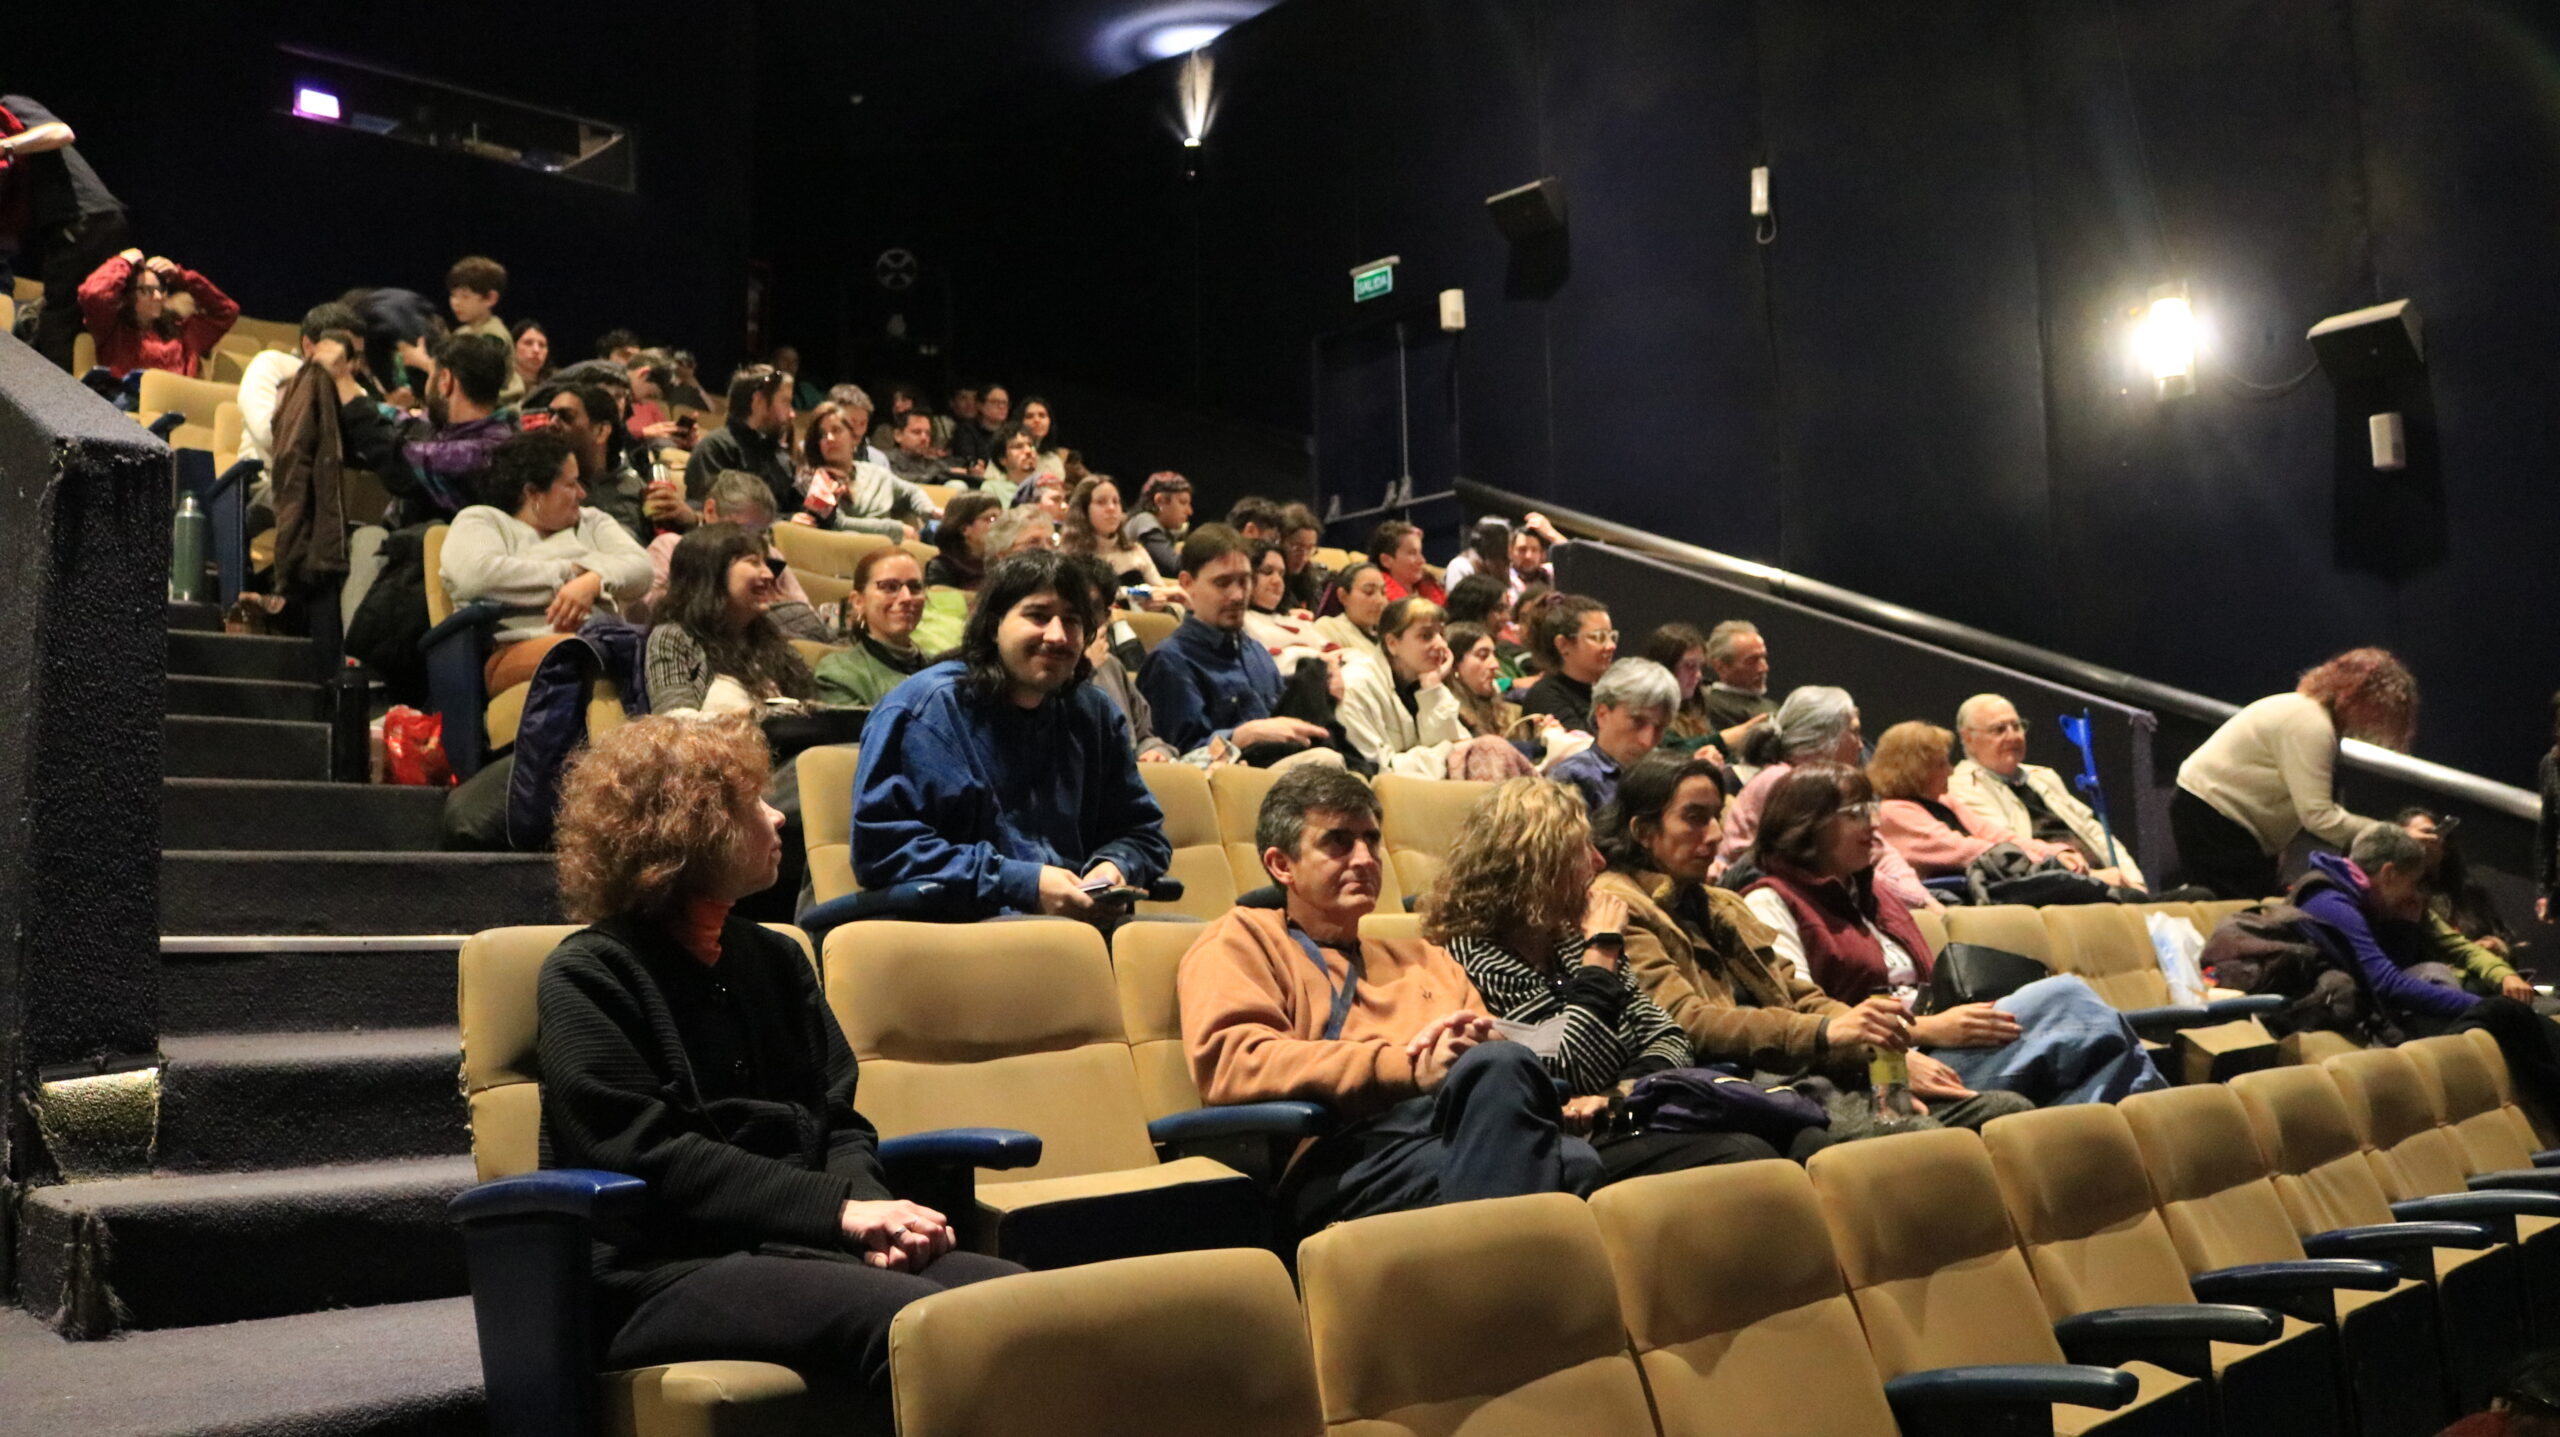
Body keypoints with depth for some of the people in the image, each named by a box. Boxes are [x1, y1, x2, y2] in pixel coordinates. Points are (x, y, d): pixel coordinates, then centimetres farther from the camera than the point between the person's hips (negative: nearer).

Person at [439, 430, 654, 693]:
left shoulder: (591, 521, 28)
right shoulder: (479, 521, 15)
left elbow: (639, 567, 10)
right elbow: (476, 575, -8)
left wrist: (593, 581, -13)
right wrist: (570, 571, 2)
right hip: (518, 650, -4)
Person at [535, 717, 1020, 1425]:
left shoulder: (775, 957, 18)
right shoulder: (587, 976, -1)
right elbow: (648, 1155, -12)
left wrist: (872, 1215, -8)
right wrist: (840, 1209, -18)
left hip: (794, 1248, 6)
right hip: (662, 1273, -6)